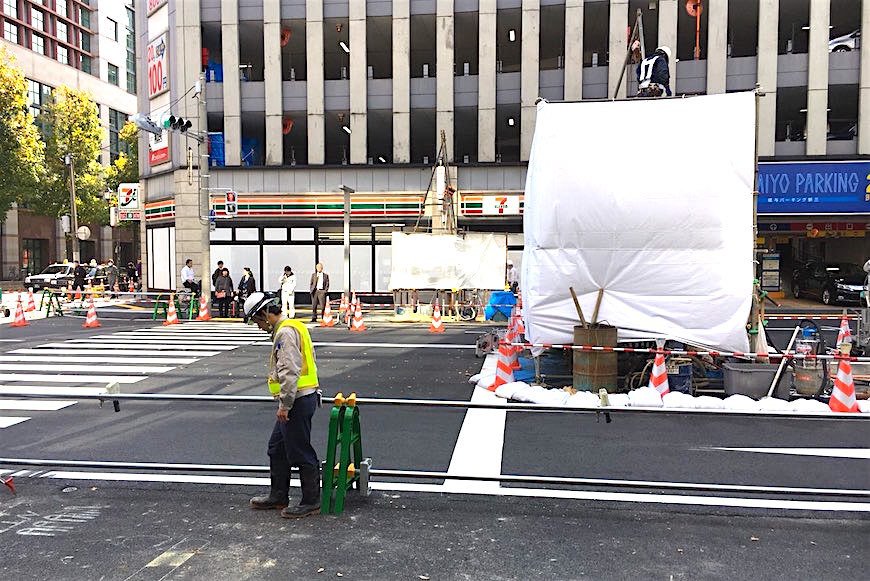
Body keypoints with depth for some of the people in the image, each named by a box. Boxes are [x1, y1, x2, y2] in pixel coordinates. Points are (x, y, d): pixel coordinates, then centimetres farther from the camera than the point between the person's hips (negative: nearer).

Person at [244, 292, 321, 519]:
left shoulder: (285, 332, -17)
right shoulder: (293, 327, 16)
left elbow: (289, 371, -24)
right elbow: (309, 360, 21)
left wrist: (284, 404, -19)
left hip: (298, 400, -11)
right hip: (298, 399, 11)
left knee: (300, 453, 0)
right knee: (277, 448, 19)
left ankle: (311, 501, 12)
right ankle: (278, 496, 30)